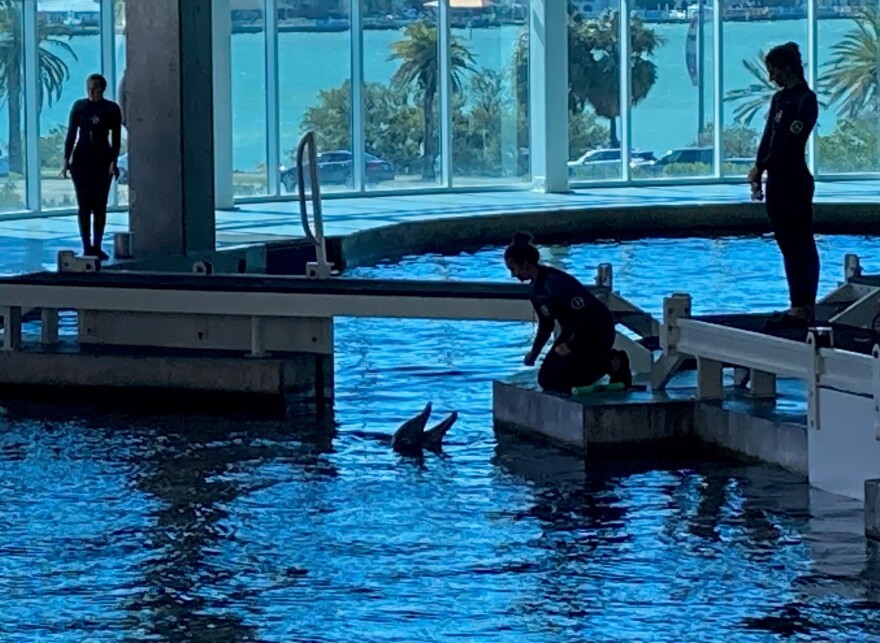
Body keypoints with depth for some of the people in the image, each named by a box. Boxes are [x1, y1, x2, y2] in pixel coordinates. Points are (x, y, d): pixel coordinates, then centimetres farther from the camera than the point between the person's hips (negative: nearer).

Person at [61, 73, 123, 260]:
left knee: (100, 205, 1)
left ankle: (97, 247, 7)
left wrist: (113, 161, -8)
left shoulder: (112, 109, 1)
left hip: (102, 160, 0)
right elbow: (71, 133, 4)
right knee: (84, 204, -2)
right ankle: (87, 247, -1)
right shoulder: (79, 106, 3)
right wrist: (66, 159, -1)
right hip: (81, 160, 0)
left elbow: (116, 138, 1)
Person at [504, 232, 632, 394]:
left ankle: (612, 364, 1)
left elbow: (584, 313, -28)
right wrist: (534, 352, 6)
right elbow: (546, 325, 15)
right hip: (573, 332, 9)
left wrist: (570, 345, -23)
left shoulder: (555, 283, -26)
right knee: (546, 379, 6)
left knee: (560, 382, -16)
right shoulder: (537, 290, 4)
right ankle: (602, 359, 15)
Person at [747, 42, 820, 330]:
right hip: (777, 181, 9)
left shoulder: (806, 100, -11)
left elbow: (790, 141, -16)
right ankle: (799, 307, 16)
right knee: (788, 246, 11)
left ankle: (804, 309, -3)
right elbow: (768, 138, 13)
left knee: (802, 246, -5)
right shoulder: (780, 98, 14)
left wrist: (761, 167, -13)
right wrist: (758, 175, 3)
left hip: (795, 182, -9)